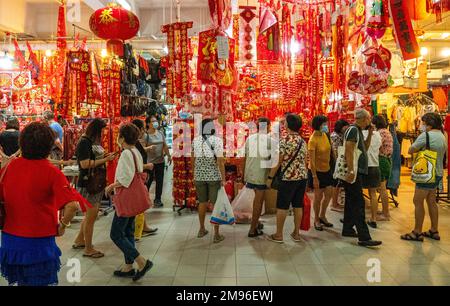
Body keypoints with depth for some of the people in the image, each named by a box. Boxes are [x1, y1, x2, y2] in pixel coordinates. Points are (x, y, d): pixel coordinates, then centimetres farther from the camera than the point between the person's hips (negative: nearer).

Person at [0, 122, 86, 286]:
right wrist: (62, 226, -9)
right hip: (39, 241, -5)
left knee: (21, 281, 24)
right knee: (41, 281, 11)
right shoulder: (51, 171, -17)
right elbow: (72, 205, -25)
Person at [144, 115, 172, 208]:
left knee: (159, 181, 10)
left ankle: (158, 199, 21)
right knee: (148, 181, 1)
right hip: (150, 162, -5)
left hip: (161, 161, 6)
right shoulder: (146, 135, -10)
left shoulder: (160, 133, 9)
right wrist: (148, 148, -32)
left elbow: (165, 145, 14)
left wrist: (169, 156, 13)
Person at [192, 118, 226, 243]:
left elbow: (193, 159, 9)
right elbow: (220, 161, -17)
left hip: (199, 176, 4)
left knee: (202, 203, 17)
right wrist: (223, 179, -12)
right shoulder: (217, 140, -12)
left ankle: (202, 230, 30)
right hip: (214, 177, -4)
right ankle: (216, 234, 9)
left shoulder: (195, 140, 2)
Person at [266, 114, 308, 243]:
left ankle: (279, 235, 9)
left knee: (282, 206, 2)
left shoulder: (284, 140, -12)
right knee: (298, 206, 12)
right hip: (303, 177, 7)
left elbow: (277, 161, -12)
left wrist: (270, 177, -5)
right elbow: (305, 161, 14)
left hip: (288, 178, -7)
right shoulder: (303, 141, 9)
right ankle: (296, 233, 19)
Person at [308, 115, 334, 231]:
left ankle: (322, 216, 30)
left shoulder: (325, 135, 2)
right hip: (317, 171, -7)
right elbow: (311, 160, -21)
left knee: (329, 194, 10)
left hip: (327, 169, 7)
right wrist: (314, 177, -21)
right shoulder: (313, 140, -20)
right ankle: (316, 220, 21)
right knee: (318, 196, 3)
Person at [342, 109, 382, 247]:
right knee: (359, 204, -11)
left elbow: (365, 147, 23)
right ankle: (364, 237, -11)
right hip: (353, 173, -10)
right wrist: (351, 171, -27)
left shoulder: (358, 130, 17)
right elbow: (348, 151, -22)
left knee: (351, 202, 15)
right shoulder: (353, 129, -13)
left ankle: (347, 229, 24)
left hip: (357, 172, 10)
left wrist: (370, 133, 11)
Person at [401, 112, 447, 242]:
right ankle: (434, 231, 24)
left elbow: (411, 150, -13)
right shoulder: (442, 136, 13)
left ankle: (417, 233, 1)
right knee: (431, 201, 16)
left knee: (418, 202, -4)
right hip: (438, 173, 9)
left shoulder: (425, 136, -16)